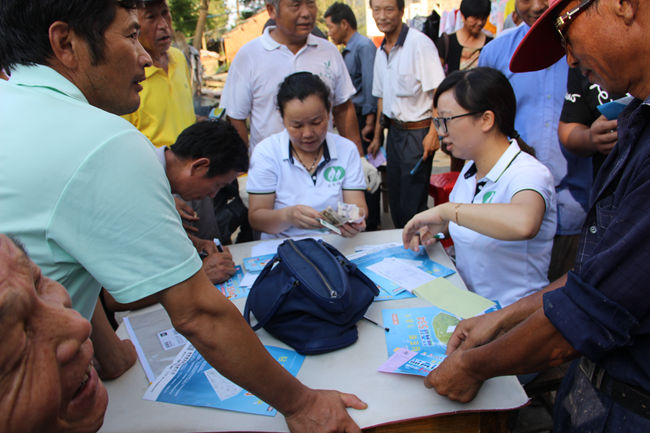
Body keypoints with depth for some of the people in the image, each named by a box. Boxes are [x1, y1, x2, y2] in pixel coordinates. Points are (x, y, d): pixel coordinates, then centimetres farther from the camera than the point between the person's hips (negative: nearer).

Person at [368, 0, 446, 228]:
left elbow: (438, 91, -16)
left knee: (412, 204, -4)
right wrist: (377, 136, 21)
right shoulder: (381, 51, 11)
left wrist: (433, 132, -22)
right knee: (395, 199, 15)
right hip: (394, 131, 8)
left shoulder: (419, 43, -13)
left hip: (417, 132, -7)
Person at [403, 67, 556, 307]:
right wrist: (433, 227, 2)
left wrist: (445, 211, -29)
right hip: (466, 301, 6)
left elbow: (523, 224, -39)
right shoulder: (470, 170, 6)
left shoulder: (528, 173, -17)